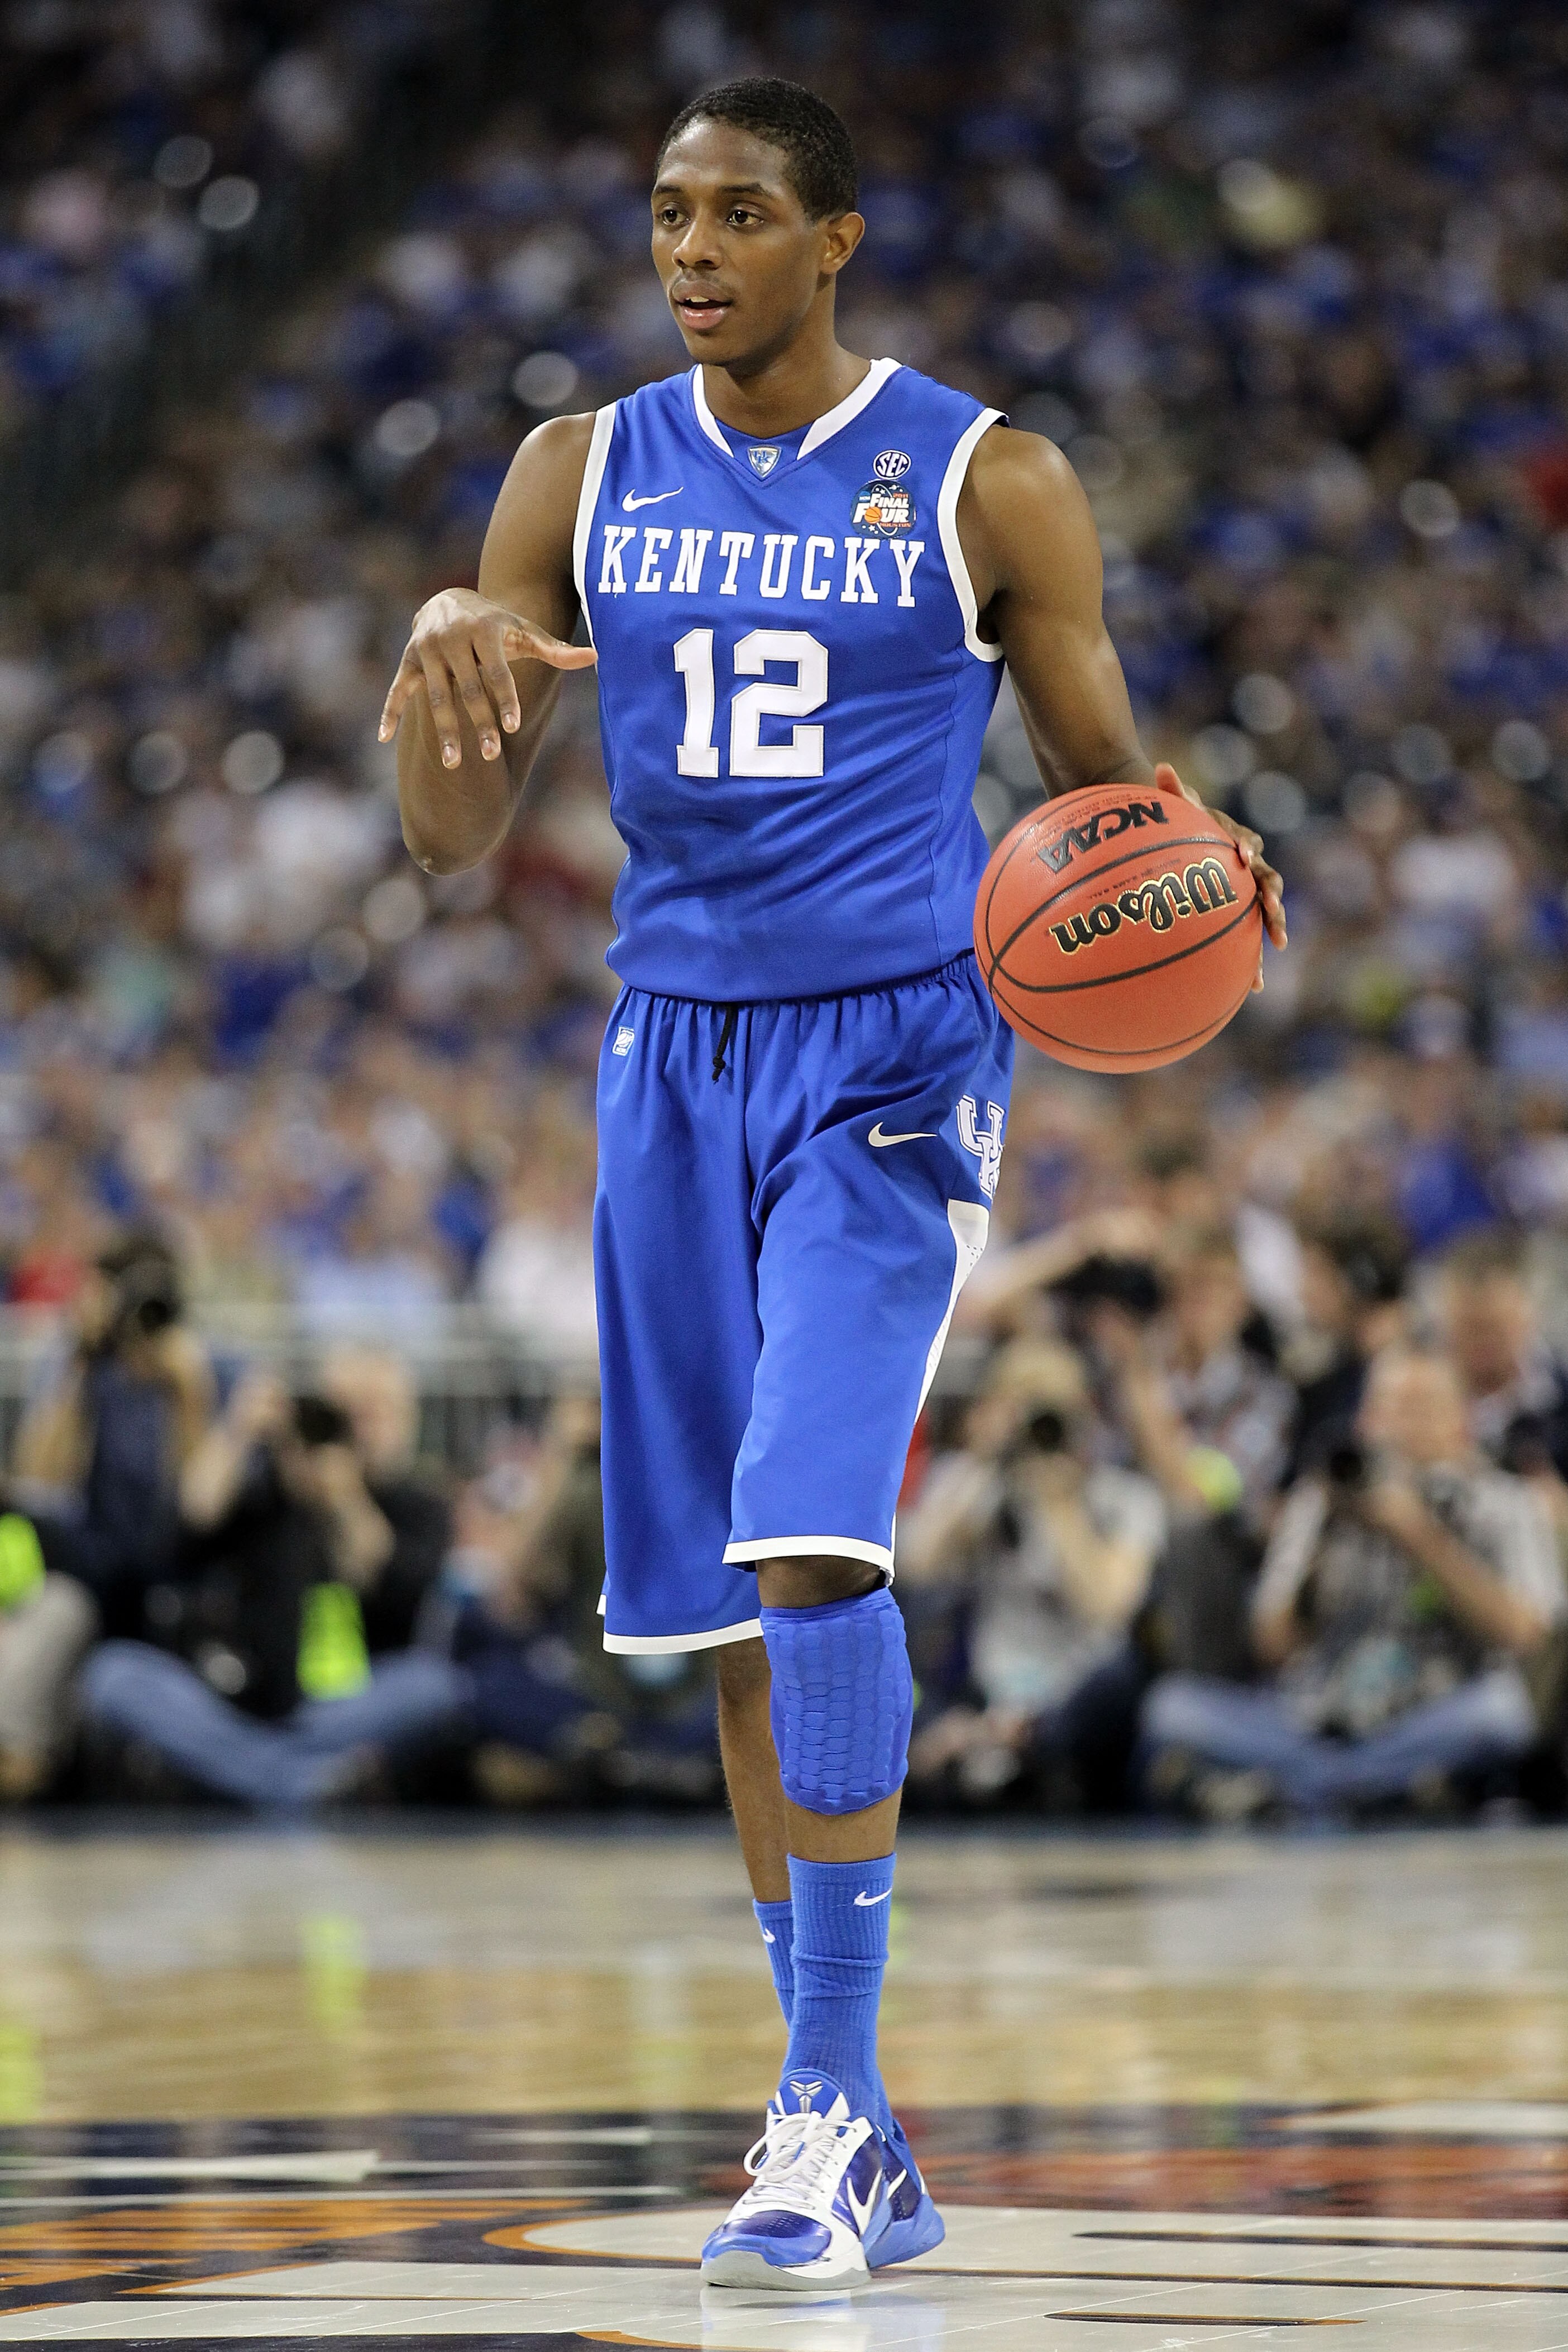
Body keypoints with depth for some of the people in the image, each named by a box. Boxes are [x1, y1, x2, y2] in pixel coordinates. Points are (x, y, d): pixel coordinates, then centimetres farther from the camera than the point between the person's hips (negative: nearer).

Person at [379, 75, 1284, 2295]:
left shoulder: (987, 484, -3)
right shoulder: (580, 479, 7)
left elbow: (1112, 784, 4)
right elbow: (455, 836, 6)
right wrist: (438, 674, -16)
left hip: (897, 1050, -4)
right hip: (678, 1053, 5)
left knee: (815, 1535, -22)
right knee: (734, 1600, 5)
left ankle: (831, 2100, -17)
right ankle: (863, 2161, 14)